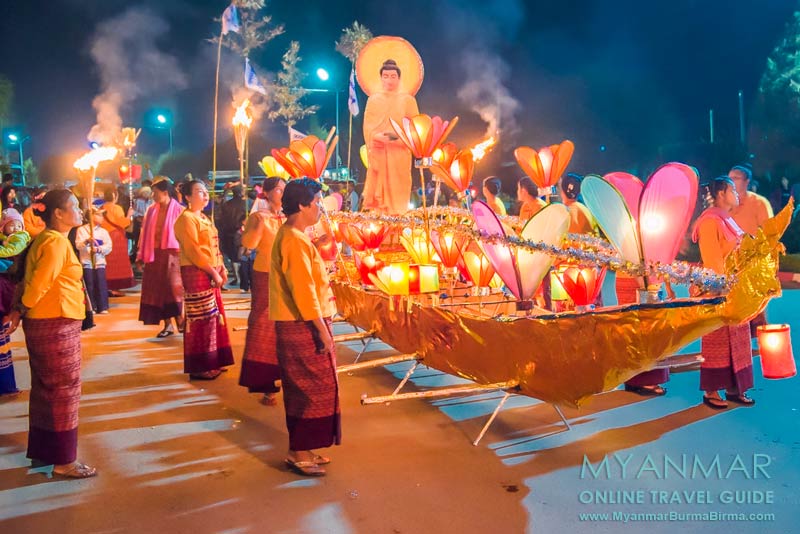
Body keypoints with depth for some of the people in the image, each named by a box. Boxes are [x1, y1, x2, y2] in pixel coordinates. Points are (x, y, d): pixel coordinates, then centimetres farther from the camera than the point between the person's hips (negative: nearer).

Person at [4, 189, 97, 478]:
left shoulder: (46, 239, 15)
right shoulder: (57, 242, -17)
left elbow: (34, 280, 12)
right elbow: (39, 283, -20)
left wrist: (20, 310, 6)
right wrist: (20, 311, -8)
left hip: (46, 324, 10)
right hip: (56, 324, -10)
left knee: (45, 389, 17)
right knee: (63, 391, -1)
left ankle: (42, 451, 29)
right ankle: (64, 460, 8)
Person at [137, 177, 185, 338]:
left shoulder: (178, 210, -6)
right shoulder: (151, 210, 8)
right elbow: (145, 233, 10)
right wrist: (141, 256, 8)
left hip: (172, 254, -5)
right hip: (154, 254, 5)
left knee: (174, 287, -8)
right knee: (159, 289, 6)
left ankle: (181, 322, 7)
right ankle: (168, 325, 14)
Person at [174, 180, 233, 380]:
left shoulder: (204, 218, 18)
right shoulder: (186, 219, -12)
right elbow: (193, 251, -20)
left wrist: (222, 268, 6)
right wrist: (213, 272, -18)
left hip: (211, 274, 10)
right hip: (197, 274, -10)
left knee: (213, 318, 14)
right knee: (201, 320, -6)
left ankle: (211, 362, 23)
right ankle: (199, 368, 2)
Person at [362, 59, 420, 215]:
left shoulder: (408, 100, 7)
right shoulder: (373, 99, 11)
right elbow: (367, 126, 5)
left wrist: (398, 137, -14)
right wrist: (377, 137, -15)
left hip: (399, 153, -1)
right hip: (378, 152, 1)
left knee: (397, 190, -2)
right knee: (377, 189, -1)